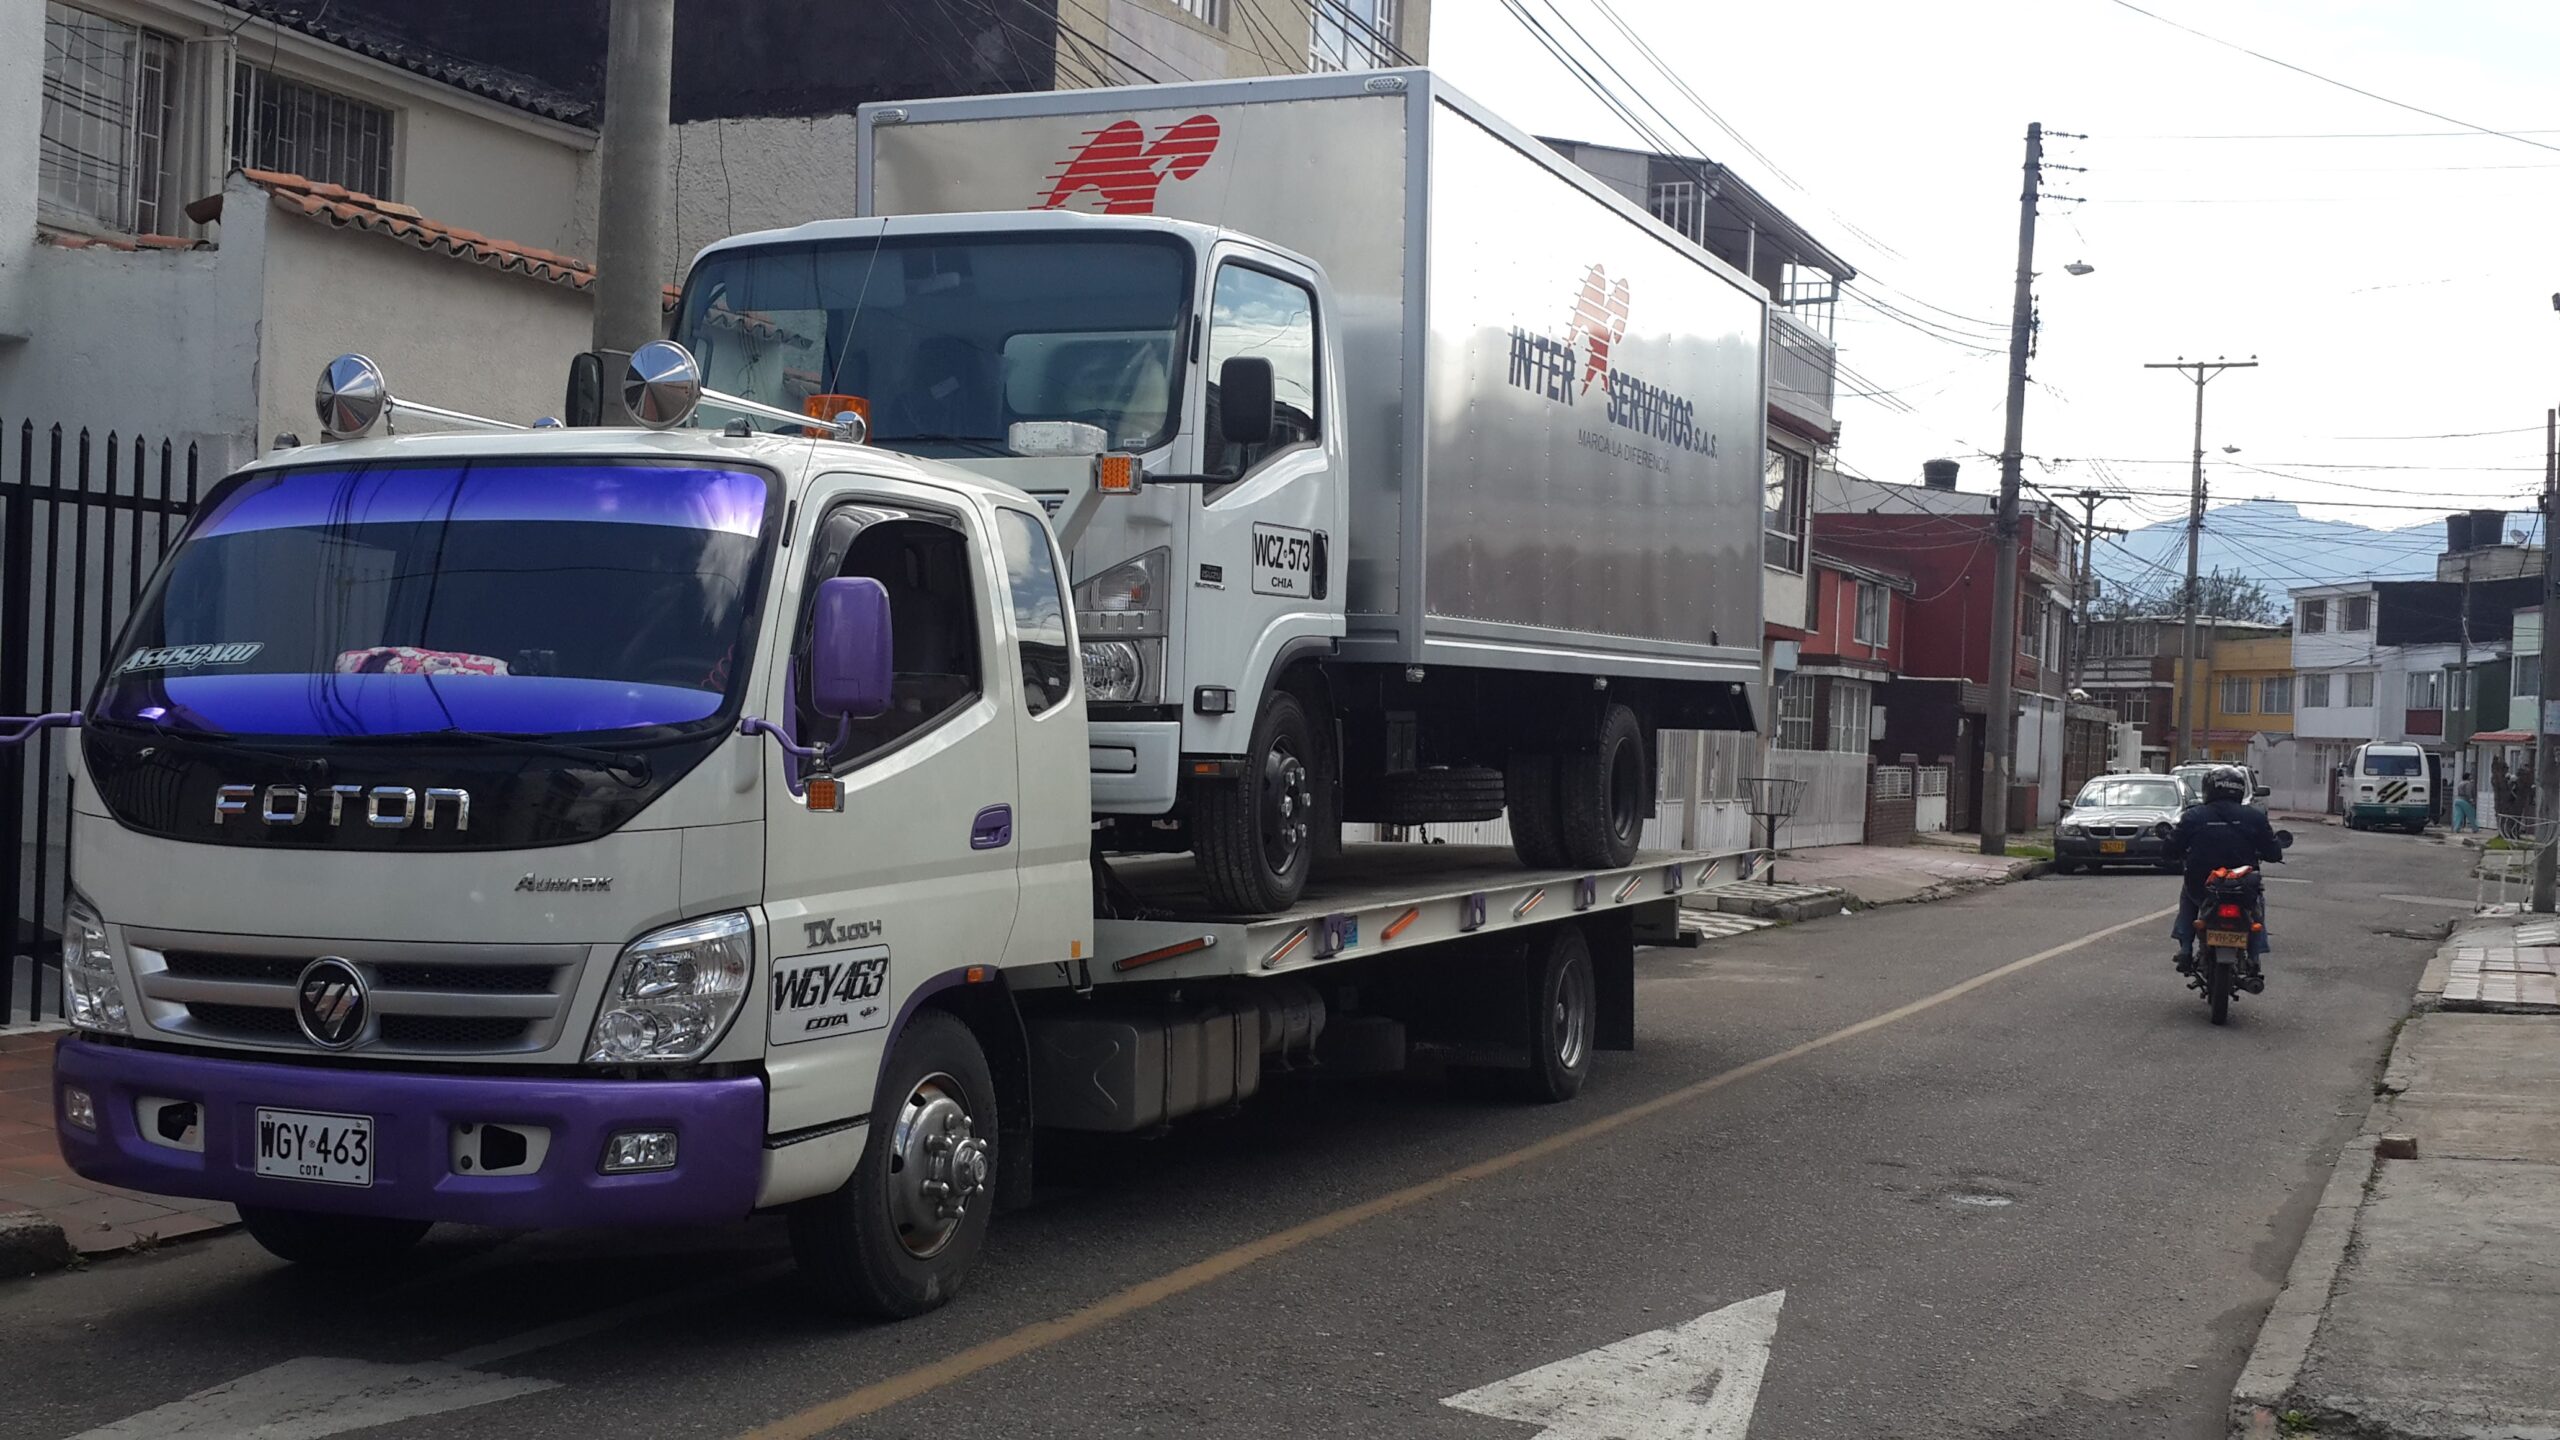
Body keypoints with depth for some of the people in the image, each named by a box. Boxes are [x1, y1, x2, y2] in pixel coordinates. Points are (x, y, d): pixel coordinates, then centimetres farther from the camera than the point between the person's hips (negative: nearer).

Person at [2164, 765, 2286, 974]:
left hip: (2201, 891, 0)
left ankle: (2185, 948, 20)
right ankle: (2254, 958, 23)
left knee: (2187, 893, 34)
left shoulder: (2193, 816, -6)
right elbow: (2273, 853, 0)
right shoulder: (2254, 817, -5)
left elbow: (2172, 851, 0)